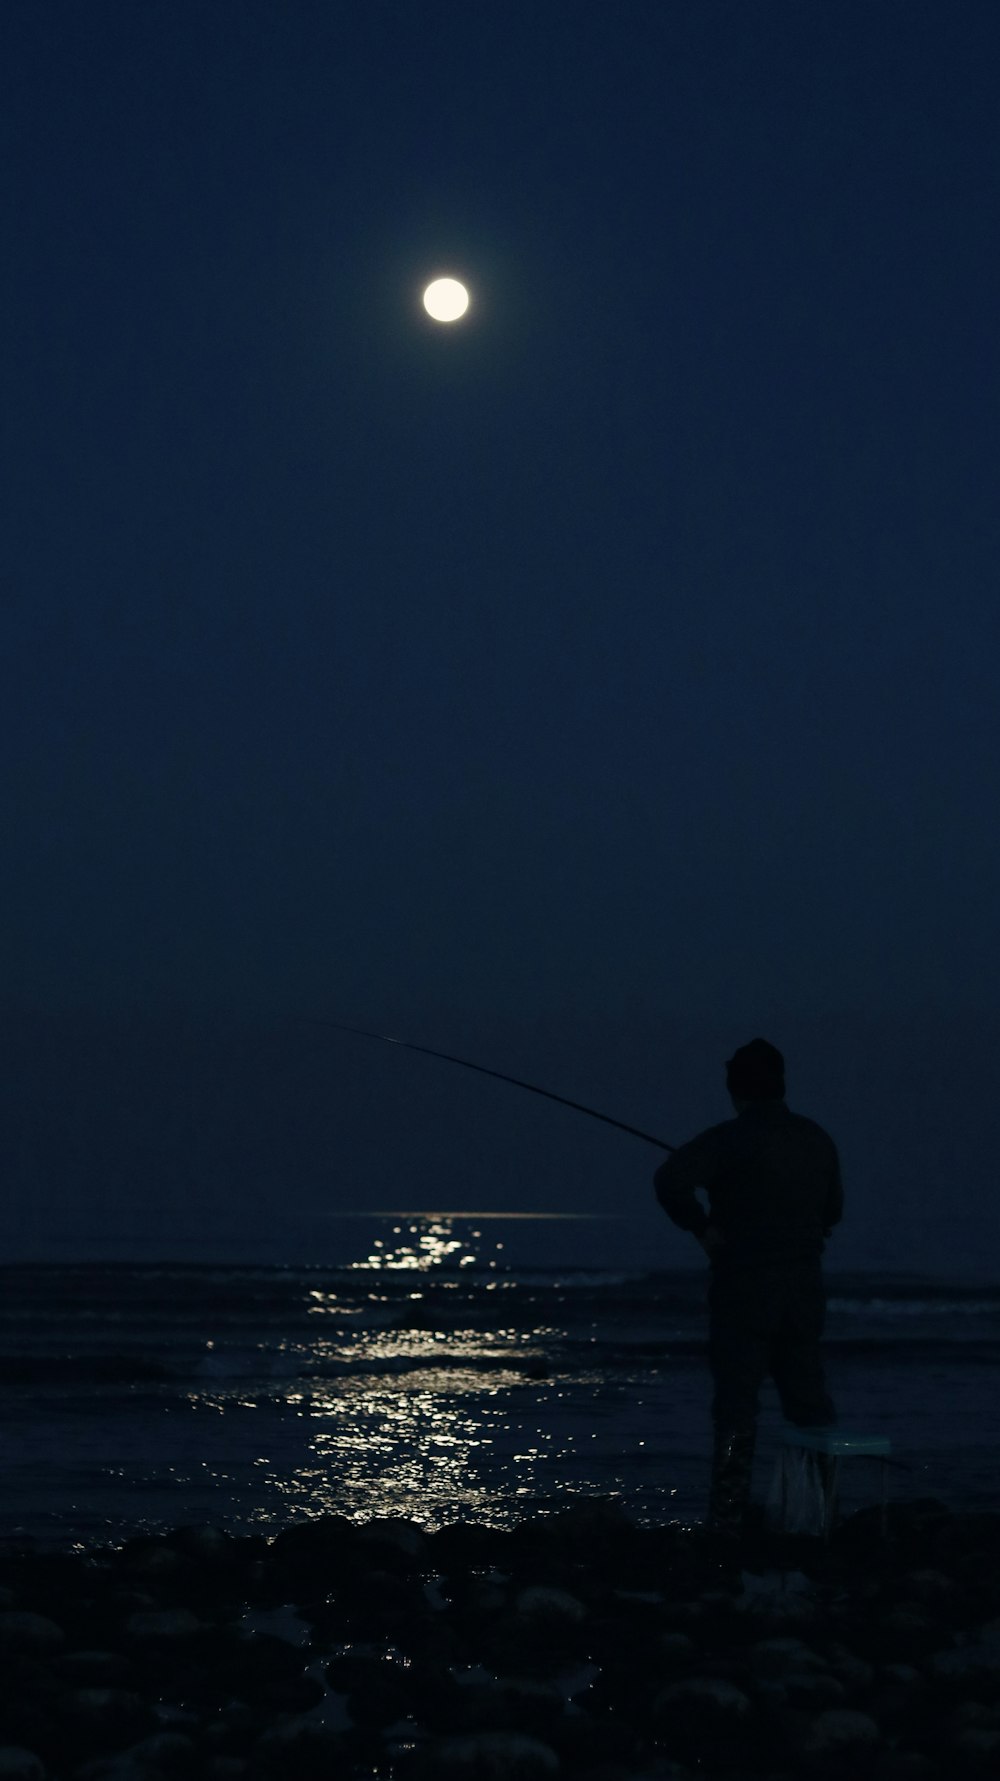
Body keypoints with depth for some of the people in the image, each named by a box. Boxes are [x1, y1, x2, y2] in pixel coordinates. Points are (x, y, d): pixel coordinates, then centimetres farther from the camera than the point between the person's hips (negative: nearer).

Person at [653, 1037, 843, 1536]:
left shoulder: (729, 1139, -11)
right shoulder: (818, 1140, 7)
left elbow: (670, 1179, -26)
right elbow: (832, 1211, 17)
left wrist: (703, 1228, -13)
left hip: (744, 1284, -5)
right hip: (804, 1284, 5)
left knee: (736, 1401, -2)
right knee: (808, 1393, 13)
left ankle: (727, 1516, -3)